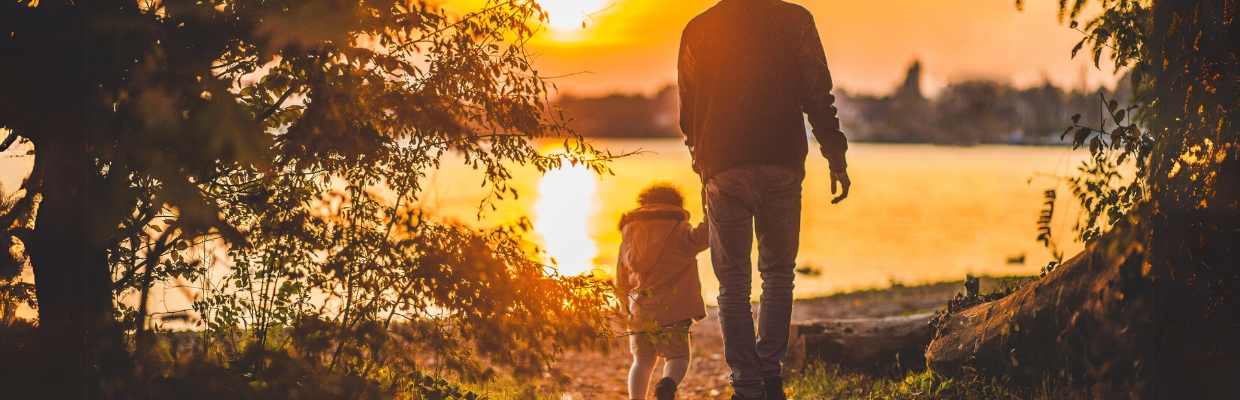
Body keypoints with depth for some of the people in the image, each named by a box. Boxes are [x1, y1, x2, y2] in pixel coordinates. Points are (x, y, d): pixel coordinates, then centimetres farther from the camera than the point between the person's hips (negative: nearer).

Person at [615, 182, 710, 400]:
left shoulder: (629, 234, 16)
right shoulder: (676, 229, 1)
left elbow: (621, 282, 21)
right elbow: (697, 239, -22)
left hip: (638, 312, 4)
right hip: (670, 310, -4)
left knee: (643, 361, 15)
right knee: (678, 357, 5)